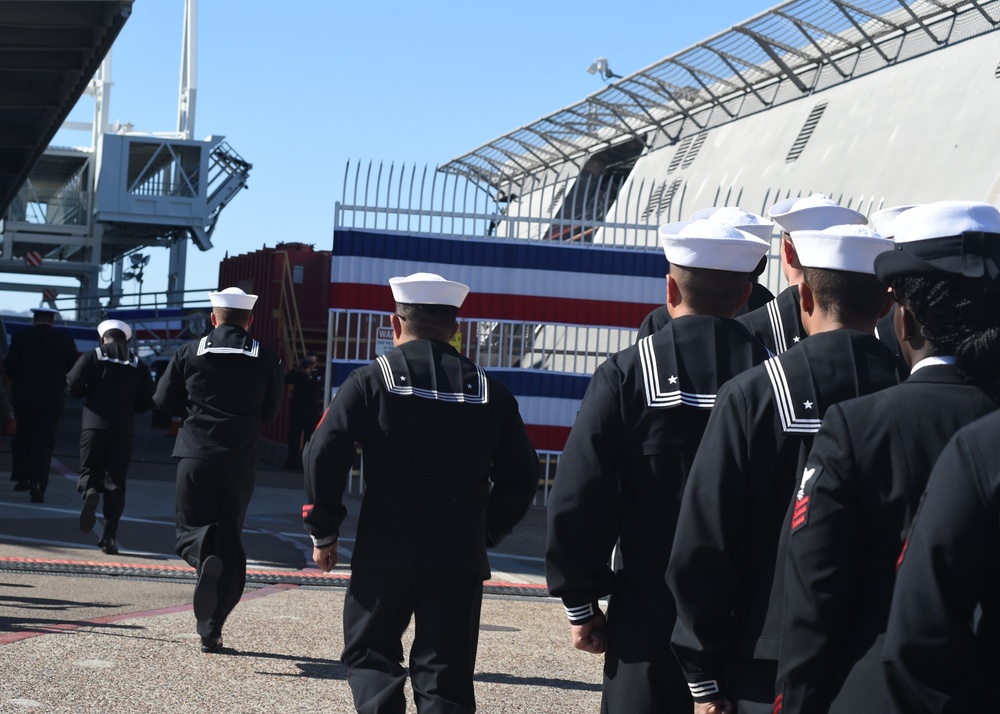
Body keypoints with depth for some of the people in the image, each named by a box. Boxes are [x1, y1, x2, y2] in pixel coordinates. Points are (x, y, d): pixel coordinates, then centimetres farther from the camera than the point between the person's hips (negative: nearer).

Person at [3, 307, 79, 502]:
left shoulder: (20, 338, -5)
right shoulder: (66, 341, -2)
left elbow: (9, 365, -9)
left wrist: (19, 381, 10)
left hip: (23, 396, 0)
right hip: (52, 399, 0)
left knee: (22, 437, 19)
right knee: (44, 442, 2)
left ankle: (22, 477, 20)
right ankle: (37, 483, -12)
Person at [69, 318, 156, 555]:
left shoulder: (92, 356, 3)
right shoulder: (137, 364, 10)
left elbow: (74, 385, -6)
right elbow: (147, 401, 7)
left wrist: (92, 392, 14)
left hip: (95, 423, -2)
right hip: (124, 427, 2)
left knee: (90, 468, 11)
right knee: (115, 481, 5)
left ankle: (90, 491, -26)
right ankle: (110, 535, -2)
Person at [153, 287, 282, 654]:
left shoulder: (190, 353, 0)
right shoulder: (266, 358, 1)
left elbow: (164, 400, 4)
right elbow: (271, 410, 9)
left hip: (196, 455, -1)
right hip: (241, 461, 1)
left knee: (190, 530, 11)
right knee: (229, 538, 11)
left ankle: (205, 557, -28)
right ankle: (212, 630, 10)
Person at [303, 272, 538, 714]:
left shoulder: (371, 381, -3)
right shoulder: (489, 392, 6)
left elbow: (324, 455, -11)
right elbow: (521, 477, 8)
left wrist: (323, 532, 0)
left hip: (383, 552, -2)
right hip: (460, 560, 2)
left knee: (370, 654, 16)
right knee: (445, 677, 5)